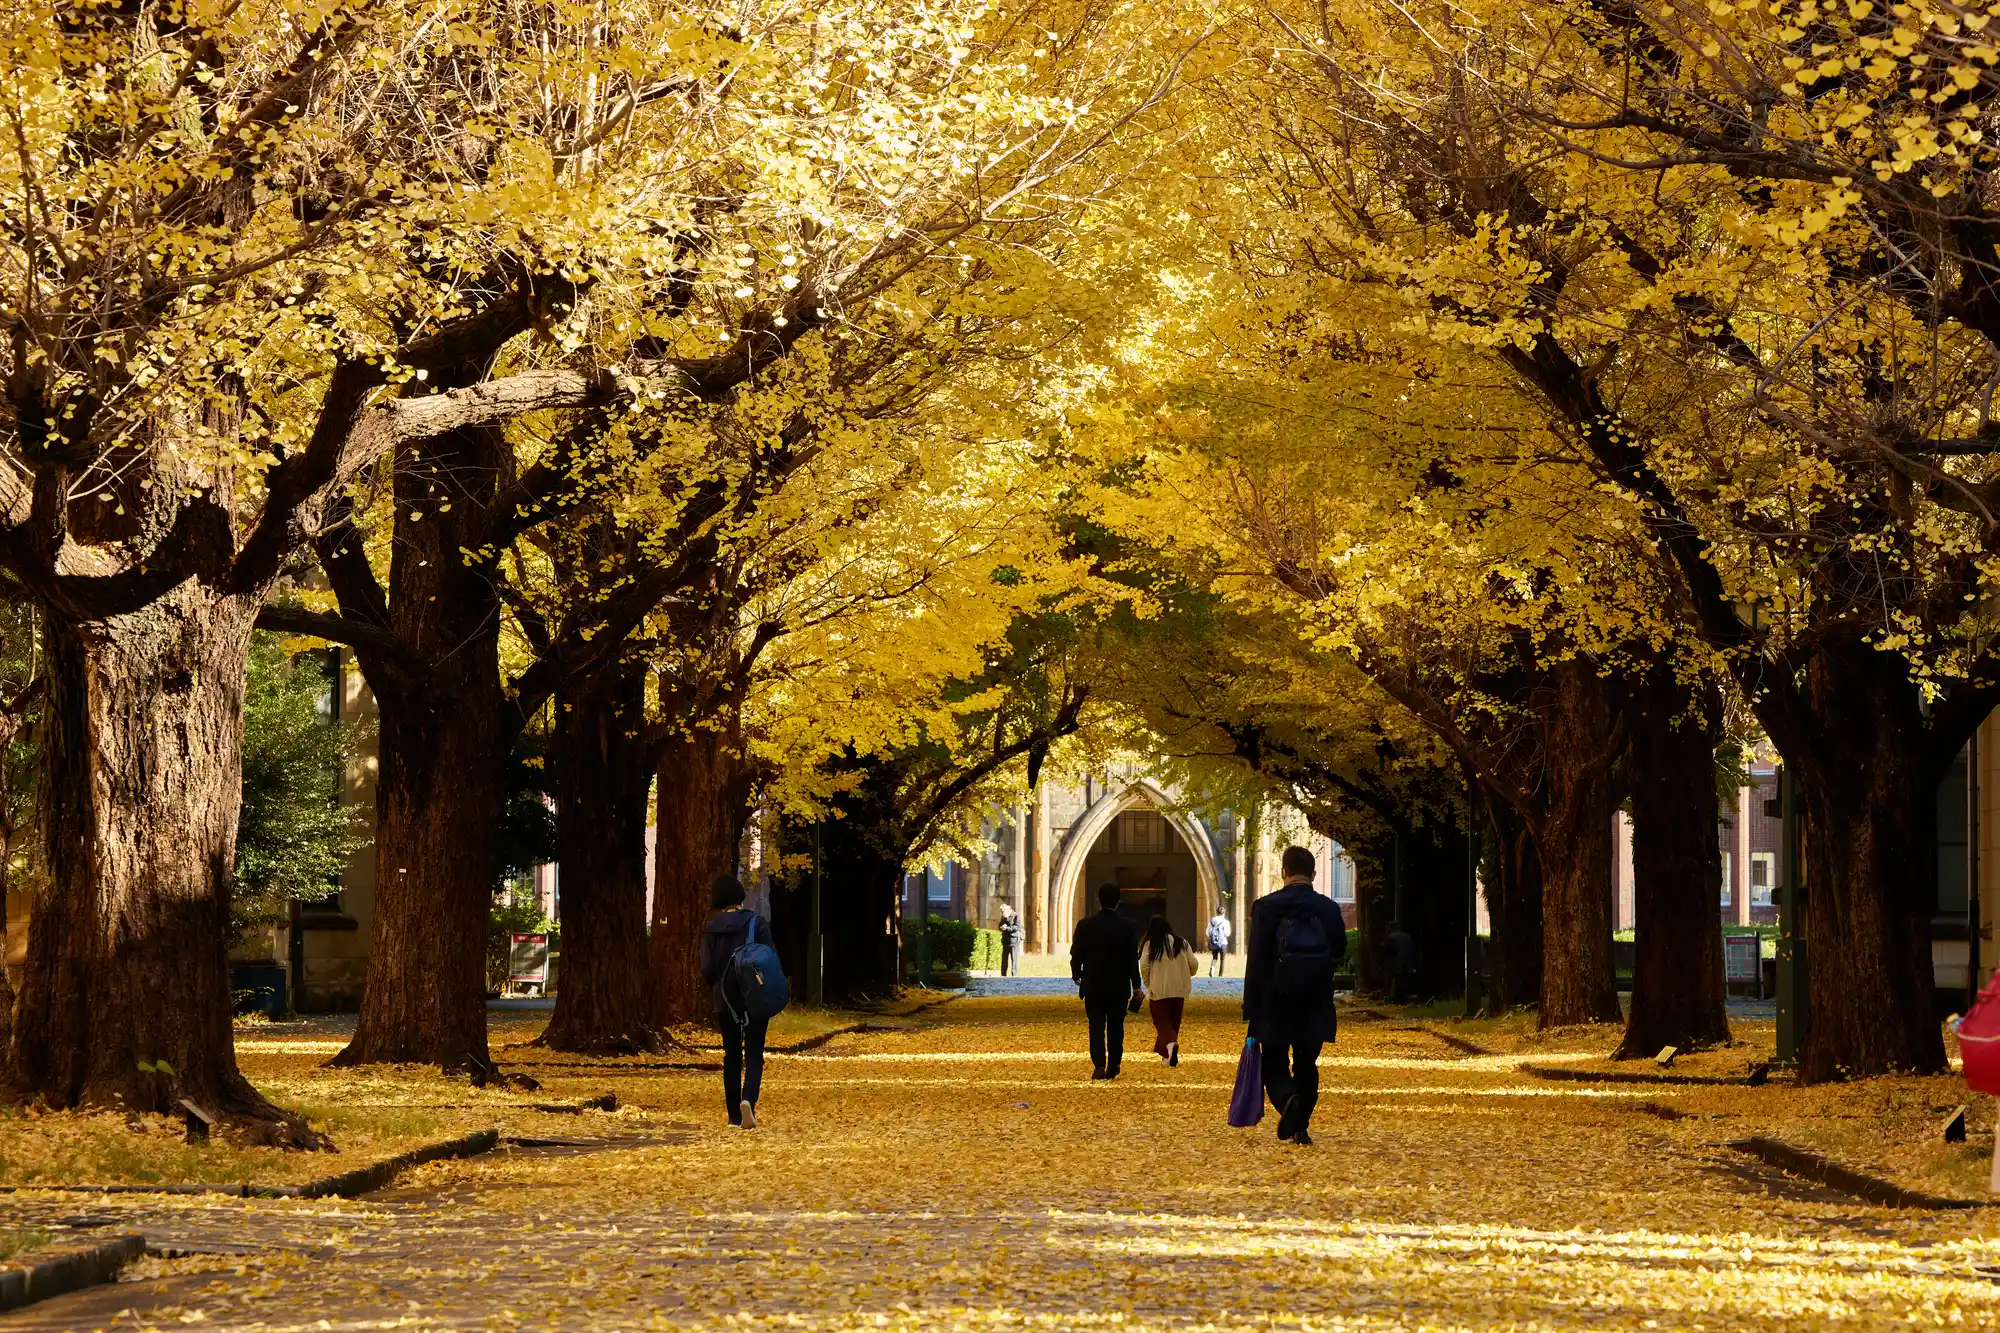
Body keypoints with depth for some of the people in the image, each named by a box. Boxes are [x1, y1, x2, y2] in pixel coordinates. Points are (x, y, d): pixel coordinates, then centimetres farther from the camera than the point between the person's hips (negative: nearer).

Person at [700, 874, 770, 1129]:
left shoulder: (711, 929, -1)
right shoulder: (757, 923, -6)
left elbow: (707, 969, -4)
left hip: (725, 1000, 2)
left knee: (732, 1055, 11)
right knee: (754, 1053, 2)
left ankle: (734, 1115, 11)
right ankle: (748, 1099, -24)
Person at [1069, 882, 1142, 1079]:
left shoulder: (1085, 925, -6)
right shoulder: (1127, 927, -5)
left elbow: (1076, 954, -1)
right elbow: (1133, 958, -4)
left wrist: (1076, 975, 17)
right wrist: (1136, 987, 1)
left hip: (1093, 987, -1)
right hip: (1119, 987, 1)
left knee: (1096, 1027, 2)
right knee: (1116, 1028, 11)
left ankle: (1099, 1064, -16)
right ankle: (1113, 1068, 15)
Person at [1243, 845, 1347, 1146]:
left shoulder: (1266, 907, -7)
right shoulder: (1329, 909, -1)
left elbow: (1256, 961, -8)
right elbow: (1340, 949, 9)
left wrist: (1251, 1008, -5)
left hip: (1276, 1000, -2)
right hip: (1316, 1005, 2)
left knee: (1274, 1064, 6)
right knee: (1307, 1065, 12)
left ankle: (1287, 1098, -23)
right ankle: (1301, 1127, 9)